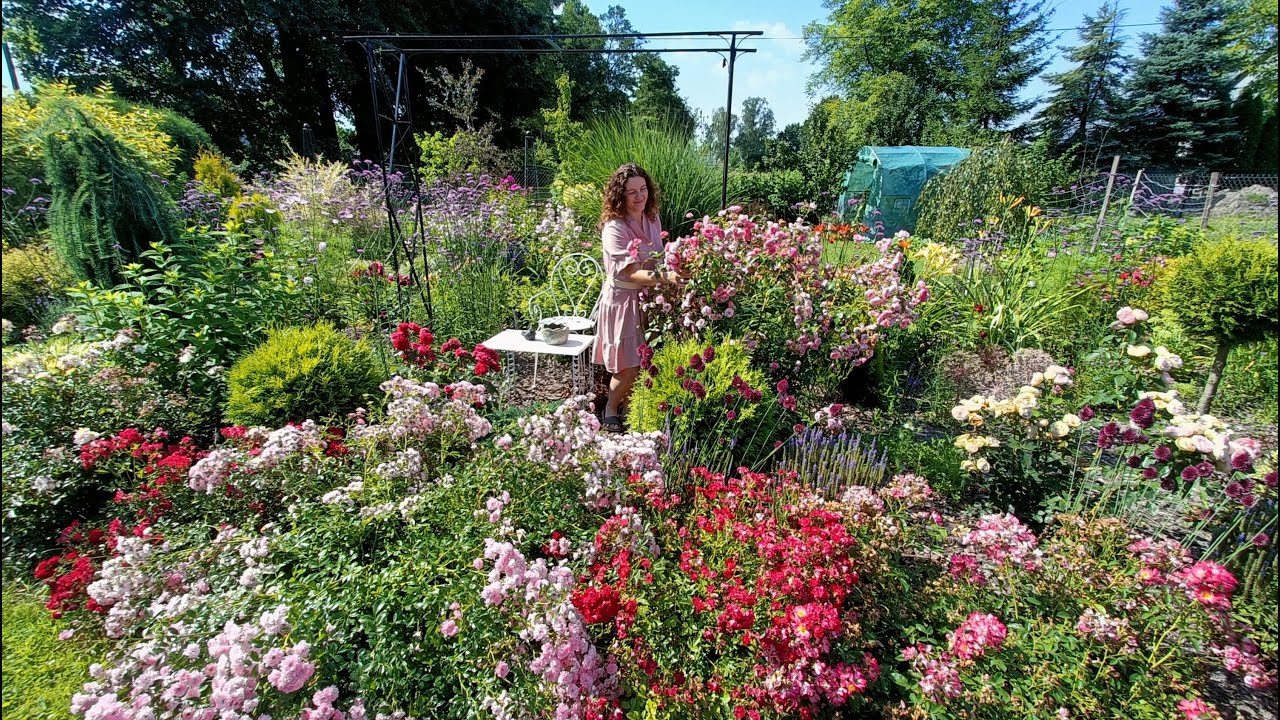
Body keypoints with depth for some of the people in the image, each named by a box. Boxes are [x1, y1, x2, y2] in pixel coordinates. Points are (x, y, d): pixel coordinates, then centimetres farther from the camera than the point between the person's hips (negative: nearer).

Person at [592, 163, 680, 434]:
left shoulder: (652, 219, 1)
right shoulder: (614, 228, -20)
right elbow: (631, 272, -30)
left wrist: (673, 271, -6)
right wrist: (665, 278, -43)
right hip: (623, 300, -6)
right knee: (629, 366, 0)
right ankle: (611, 409, 26)